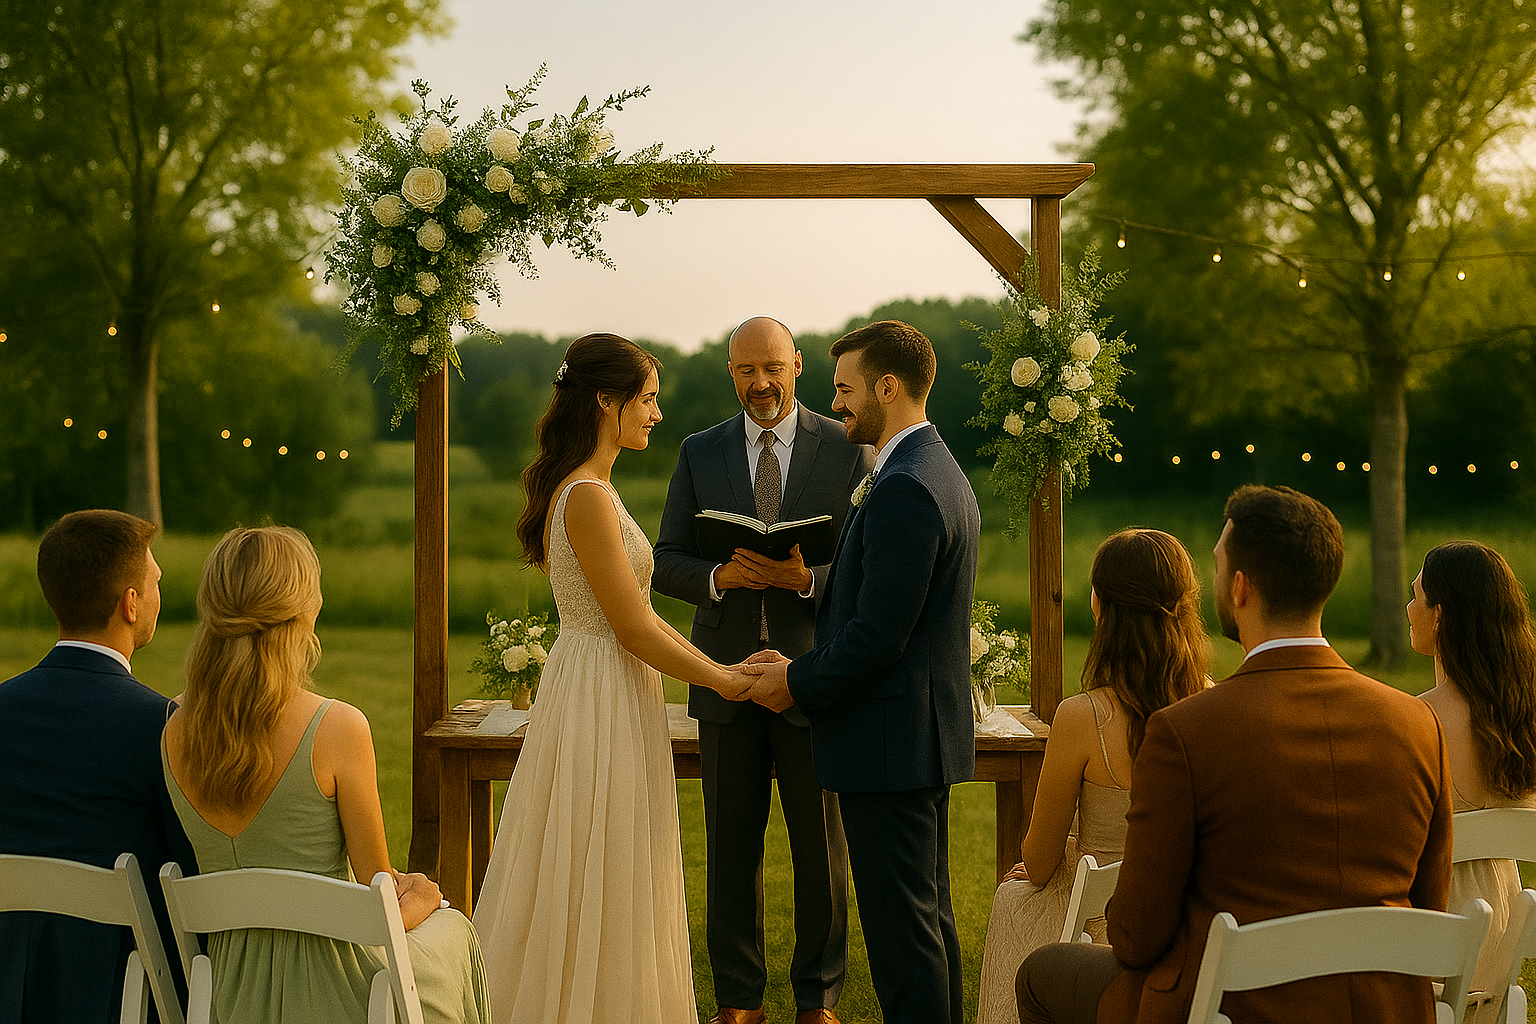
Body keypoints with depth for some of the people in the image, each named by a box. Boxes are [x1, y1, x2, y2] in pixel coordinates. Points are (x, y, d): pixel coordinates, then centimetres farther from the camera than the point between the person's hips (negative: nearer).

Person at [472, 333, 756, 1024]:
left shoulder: (586, 487, 11)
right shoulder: (588, 498, -20)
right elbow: (634, 628, -19)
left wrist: (717, 666, 13)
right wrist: (720, 680, -9)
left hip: (604, 688, 10)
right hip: (603, 699, -10)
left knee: (588, 876, 18)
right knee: (599, 884, 2)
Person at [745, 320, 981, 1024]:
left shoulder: (904, 489, -20)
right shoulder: (943, 474, 14)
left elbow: (878, 635, -23)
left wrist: (798, 684, -9)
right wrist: (806, 665, 9)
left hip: (890, 743, -11)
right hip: (929, 733, 11)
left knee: (900, 926, -3)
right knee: (930, 913, 19)